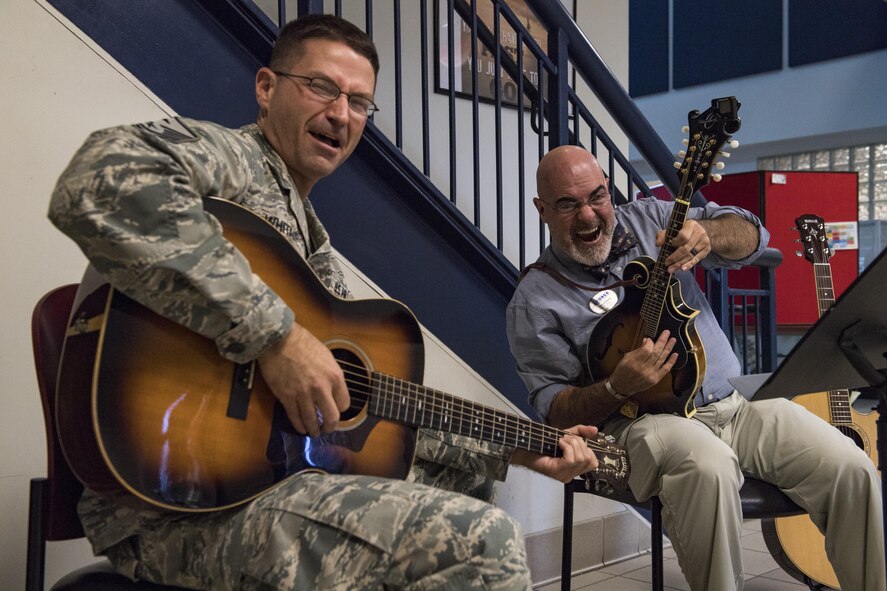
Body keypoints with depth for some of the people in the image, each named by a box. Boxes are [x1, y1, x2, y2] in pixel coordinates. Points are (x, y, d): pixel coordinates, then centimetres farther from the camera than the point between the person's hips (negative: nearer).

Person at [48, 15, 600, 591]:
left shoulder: (316, 247, 18)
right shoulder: (228, 155, -5)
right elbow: (100, 183, -29)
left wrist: (511, 451, 17)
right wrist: (275, 332, -27)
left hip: (283, 475, 9)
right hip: (183, 507, -9)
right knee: (485, 543, -24)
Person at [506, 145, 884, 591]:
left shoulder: (648, 219, 10)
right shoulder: (534, 300, 0)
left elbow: (750, 235, 3)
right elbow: (552, 407, -2)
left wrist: (708, 235, -21)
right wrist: (617, 389, -21)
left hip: (737, 403, 5)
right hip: (639, 419, -4)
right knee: (709, 468, -37)